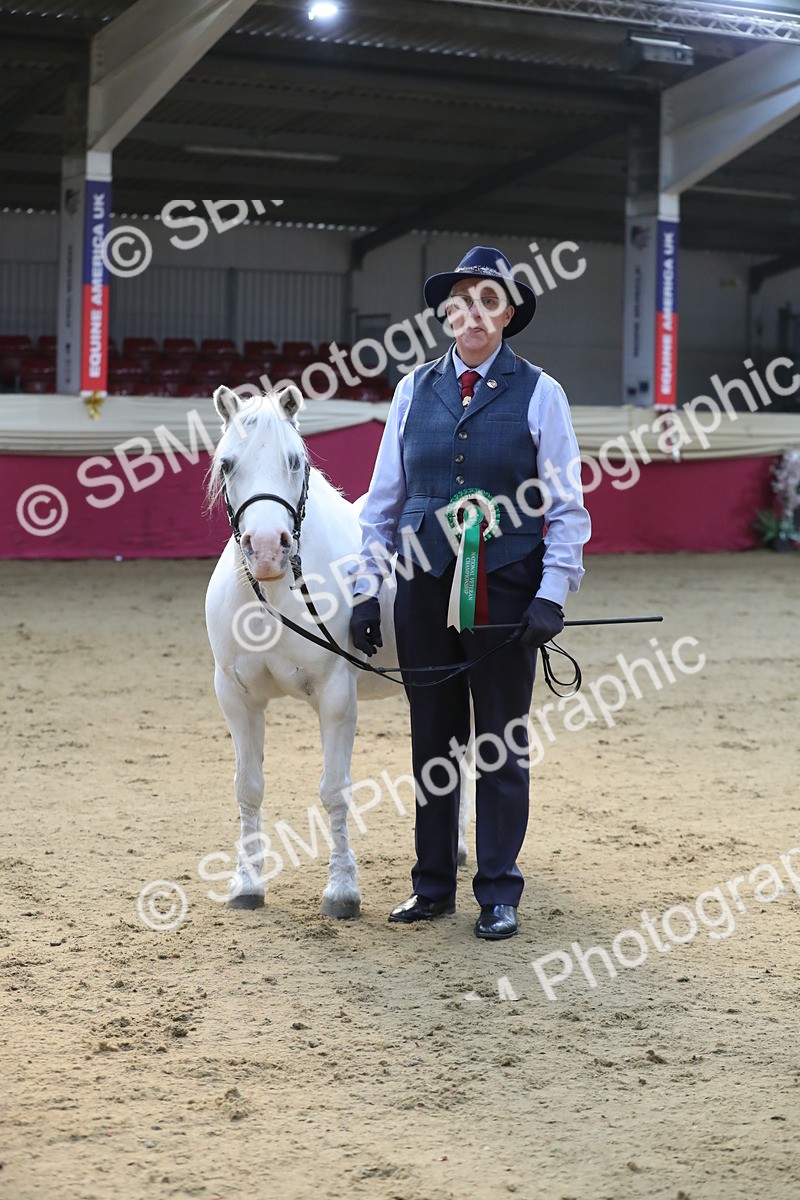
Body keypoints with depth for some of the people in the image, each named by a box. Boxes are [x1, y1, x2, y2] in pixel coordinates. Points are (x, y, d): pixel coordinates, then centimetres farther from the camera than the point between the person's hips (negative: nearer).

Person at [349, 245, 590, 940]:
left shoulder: (538, 393, -2)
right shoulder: (415, 390, 7)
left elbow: (566, 508, -2)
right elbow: (384, 498, 11)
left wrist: (553, 594, -12)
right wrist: (365, 588, 6)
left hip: (505, 589, -3)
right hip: (423, 586, 3)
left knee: (501, 744, 4)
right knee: (432, 739, 10)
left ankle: (499, 895, 13)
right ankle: (433, 887, 20)